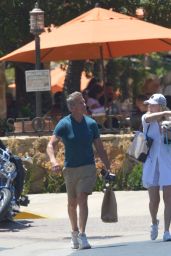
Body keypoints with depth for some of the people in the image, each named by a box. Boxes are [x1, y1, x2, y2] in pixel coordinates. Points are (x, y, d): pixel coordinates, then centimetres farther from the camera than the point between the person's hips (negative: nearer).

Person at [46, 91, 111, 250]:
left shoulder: (91, 124, 1)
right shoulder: (64, 124, -6)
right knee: (72, 203, 12)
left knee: (82, 199, -16)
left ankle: (82, 235, -23)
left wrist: (108, 168, 8)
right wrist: (53, 160, -32)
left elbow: (100, 148, 9)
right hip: (70, 169, 0)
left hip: (88, 168, 0)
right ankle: (74, 232, 34)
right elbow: (51, 144, -13)